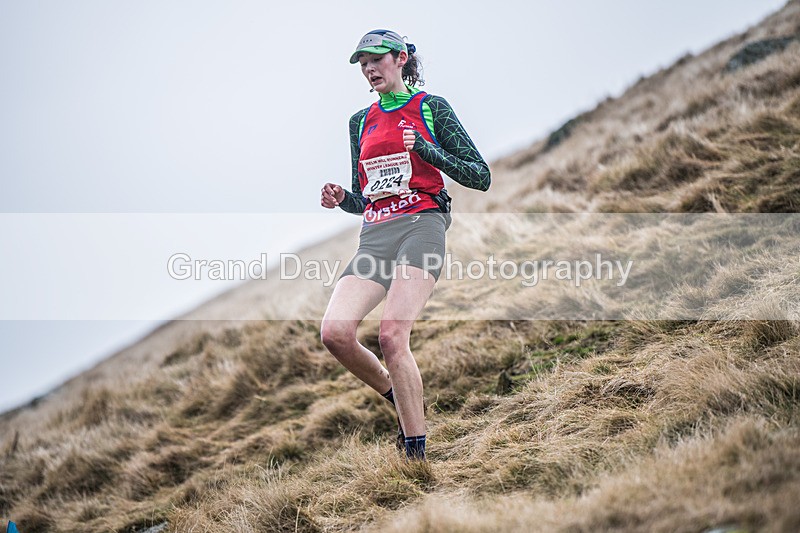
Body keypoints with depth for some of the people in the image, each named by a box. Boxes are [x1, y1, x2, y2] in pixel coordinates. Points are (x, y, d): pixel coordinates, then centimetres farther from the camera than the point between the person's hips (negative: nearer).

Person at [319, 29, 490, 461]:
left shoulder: (431, 107, 8)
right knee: (335, 332, -17)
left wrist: (425, 149, -9)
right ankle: (403, 403, 7)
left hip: (420, 226, -5)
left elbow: (481, 176, 3)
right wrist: (341, 199, 3)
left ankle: (416, 451, -12)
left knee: (392, 336, -22)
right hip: (374, 236, 5)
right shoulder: (360, 121, 22)